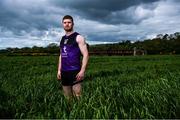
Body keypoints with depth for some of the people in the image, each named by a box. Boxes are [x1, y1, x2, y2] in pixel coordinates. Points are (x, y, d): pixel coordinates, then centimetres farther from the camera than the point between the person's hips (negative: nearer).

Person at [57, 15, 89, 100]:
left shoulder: (78, 37, -4)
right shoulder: (62, 39, 16)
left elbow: (85, 55, -10)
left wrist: (82, 71, -18)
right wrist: (59, 70, 15)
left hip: (75, 72, -6)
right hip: (64, 72, 7)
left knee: (78, 97, -8)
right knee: (67, 98, 12)